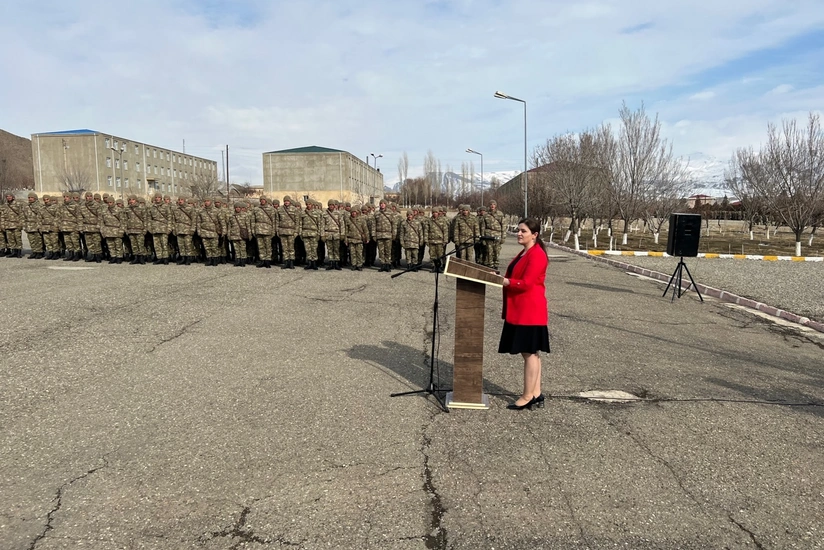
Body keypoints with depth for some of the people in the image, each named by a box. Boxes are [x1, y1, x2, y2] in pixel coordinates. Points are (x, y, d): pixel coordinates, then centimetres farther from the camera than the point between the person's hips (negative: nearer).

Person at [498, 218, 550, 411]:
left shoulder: (537, 254, -15)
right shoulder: (524, 253, 17)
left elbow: (526, 283, -21)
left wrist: (502, 281, -17)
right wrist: (502, 279, 6)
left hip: (529, 310, -10)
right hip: (520, 310, 10)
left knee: (530, 352, -3)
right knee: (530, 352, 13)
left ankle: (528, 397, 6)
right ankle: (535, 394, 21)